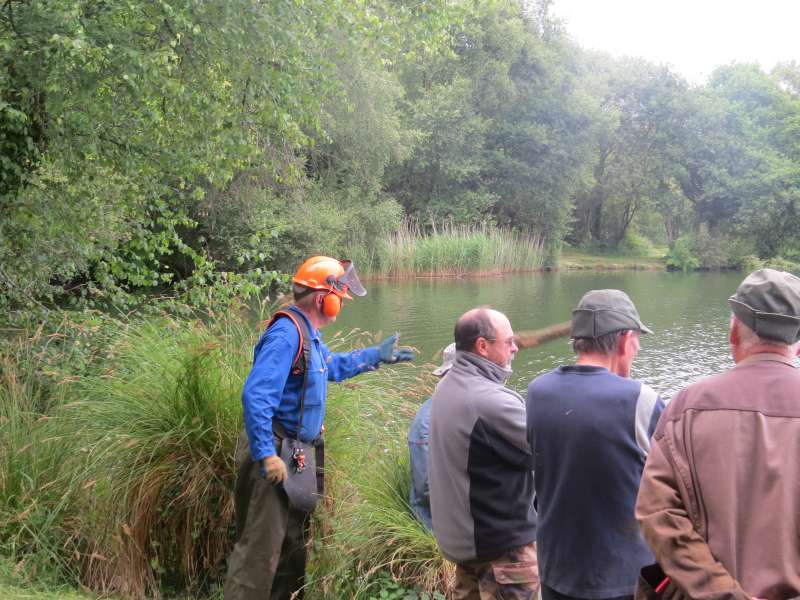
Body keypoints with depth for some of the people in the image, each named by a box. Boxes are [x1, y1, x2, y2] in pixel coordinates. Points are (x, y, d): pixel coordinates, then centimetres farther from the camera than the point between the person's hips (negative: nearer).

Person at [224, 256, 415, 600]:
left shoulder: (307, 333, 11)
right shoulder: (287, 334, -23)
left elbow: (333, 366, 32)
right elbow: (255, 397, -30)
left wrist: (377, 356, 32)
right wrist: (266, 456, -31)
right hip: (273, 456, -11)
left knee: (293, 542, 22)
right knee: (261, 547, -6)